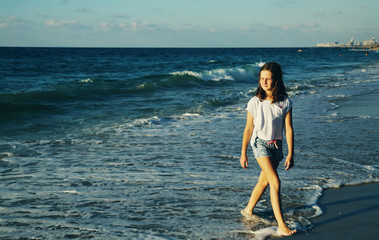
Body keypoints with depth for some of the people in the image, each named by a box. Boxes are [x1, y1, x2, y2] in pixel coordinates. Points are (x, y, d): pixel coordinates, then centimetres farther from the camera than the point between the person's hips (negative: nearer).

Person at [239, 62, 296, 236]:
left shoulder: (285, 103, -5)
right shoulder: (255, 102, -9)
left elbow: (288, 129, -3)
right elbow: (249, 128, -2)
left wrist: (290, 154, -4)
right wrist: (243, 153, 0)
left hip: (276, 145, 4)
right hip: (260, 143, -3)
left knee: (264, 181, 16)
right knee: (275, 182, -16)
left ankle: (248, 210, 39)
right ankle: (281, 225, -15)